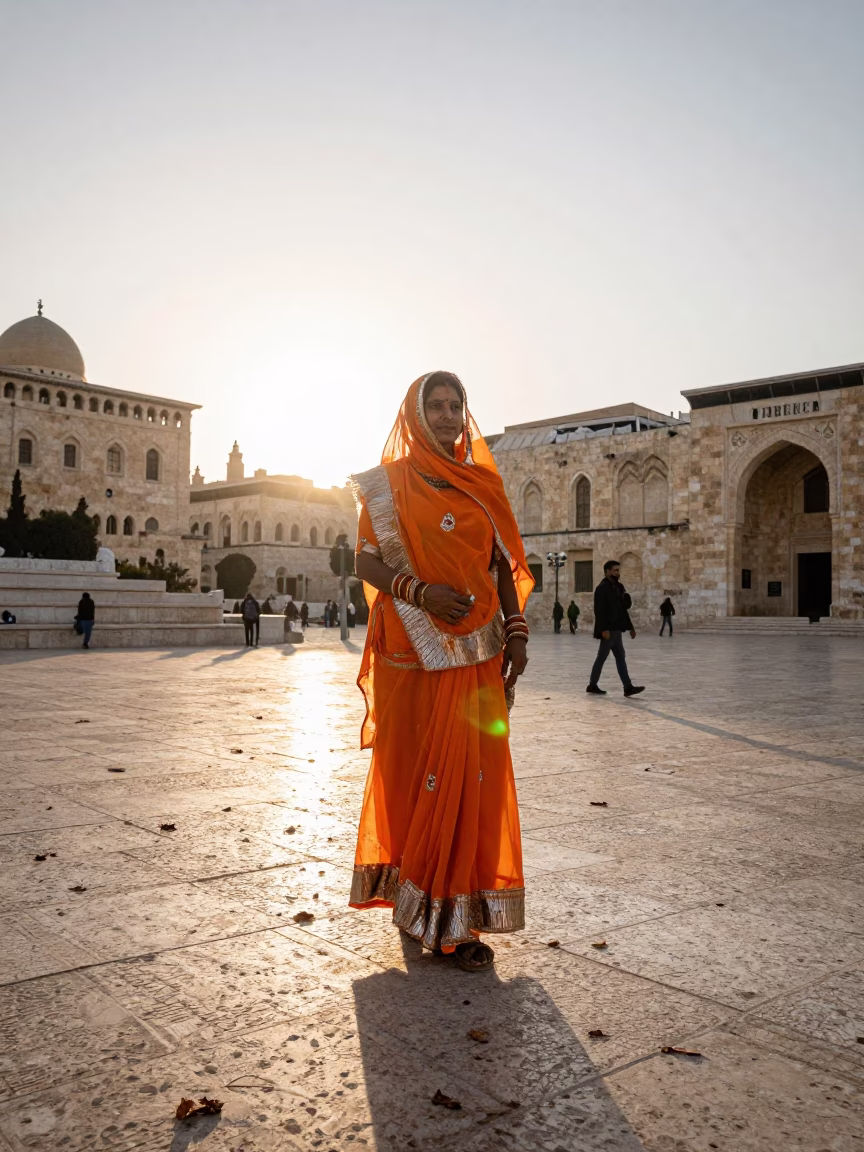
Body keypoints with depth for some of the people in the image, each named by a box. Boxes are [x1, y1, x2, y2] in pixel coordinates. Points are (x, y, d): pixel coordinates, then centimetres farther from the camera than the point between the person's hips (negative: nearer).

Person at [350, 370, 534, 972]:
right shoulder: (388, 483, 4)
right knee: (411, 773, 2)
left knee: (473, 776, 1)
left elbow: (503, 565, 13)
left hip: (475, 653, 3)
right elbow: (368, 562, -2)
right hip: (411, 652, -3)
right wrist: (420, 591, -19)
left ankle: (459, 915, 11)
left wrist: (516, 632, 2)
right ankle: (414, 899, 18)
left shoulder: (483, 483, 13)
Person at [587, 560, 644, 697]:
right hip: (608, 629, -9)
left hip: (616, 629, 9)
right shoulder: (602, 588, -13)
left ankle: (628, 687, 6)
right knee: (602, 657, -2)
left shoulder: (618, 587, 14)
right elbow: (599, 610, -19)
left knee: (620, 657, 6)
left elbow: (624, 608, 18)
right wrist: (604, 629, -25)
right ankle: (592, 685, 8)